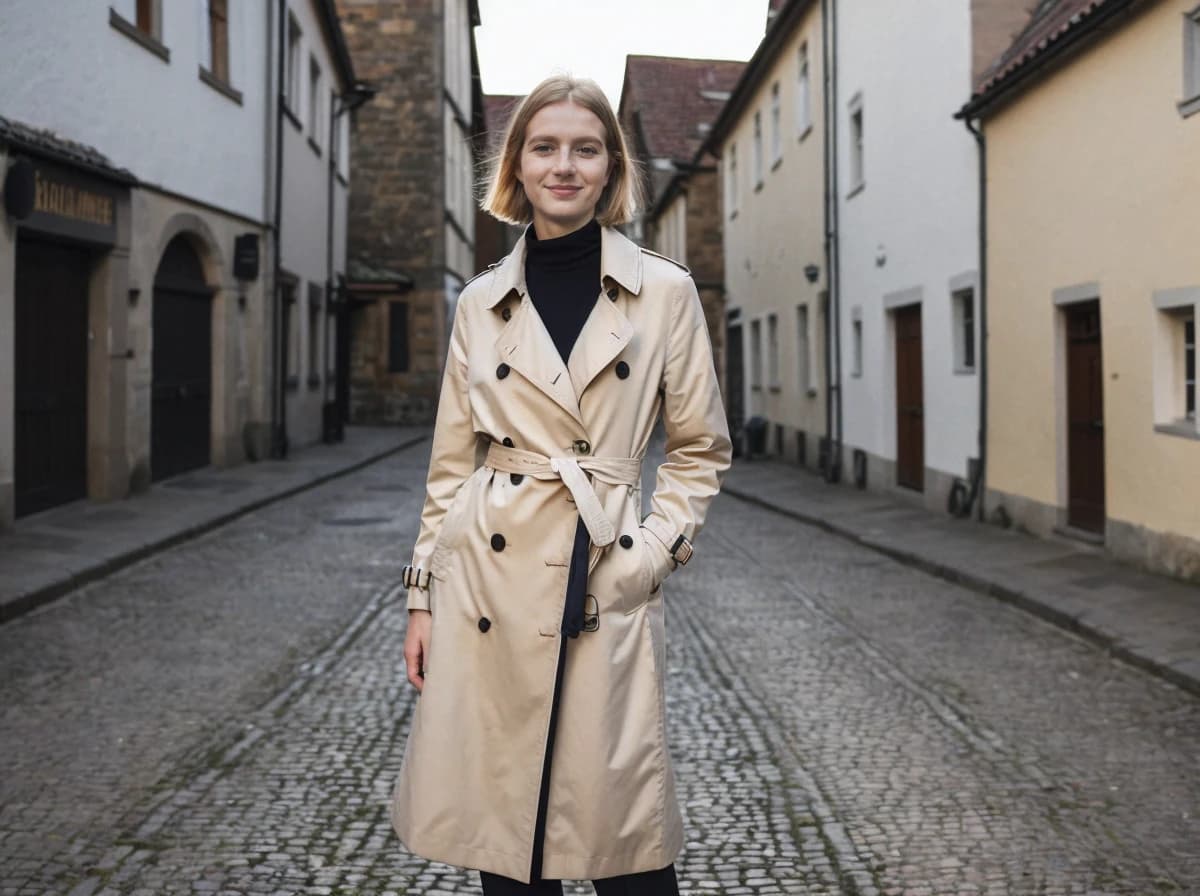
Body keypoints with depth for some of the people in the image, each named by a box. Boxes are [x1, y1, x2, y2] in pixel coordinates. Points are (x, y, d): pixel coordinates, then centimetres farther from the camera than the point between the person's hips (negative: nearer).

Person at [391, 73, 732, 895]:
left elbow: (702, 449, 7)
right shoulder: (482, 303, 8)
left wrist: (654, 550, -5)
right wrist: (423, 595, 8)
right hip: (487, 589, 2)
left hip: (605, 594, -2)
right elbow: (453, 461, 11)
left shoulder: (665, 291, 2)